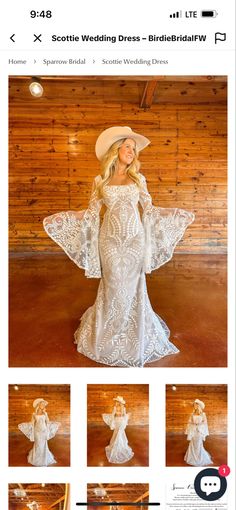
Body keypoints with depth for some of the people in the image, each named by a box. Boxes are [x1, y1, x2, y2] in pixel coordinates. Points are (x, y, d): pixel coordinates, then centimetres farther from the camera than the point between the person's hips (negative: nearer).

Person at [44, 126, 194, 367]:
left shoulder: (138, 178, 7)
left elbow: (149, 209, 8)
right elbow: (91, 212, 1)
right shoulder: (100, 180, 4)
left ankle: (136, 333, 28)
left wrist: (179, 215, 3)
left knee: (132, 286, 7)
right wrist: (60, 218, -8)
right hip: (110, 240, -1)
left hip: (134, 239, 1)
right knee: (113, 286, 6)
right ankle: (109, 333, 28)